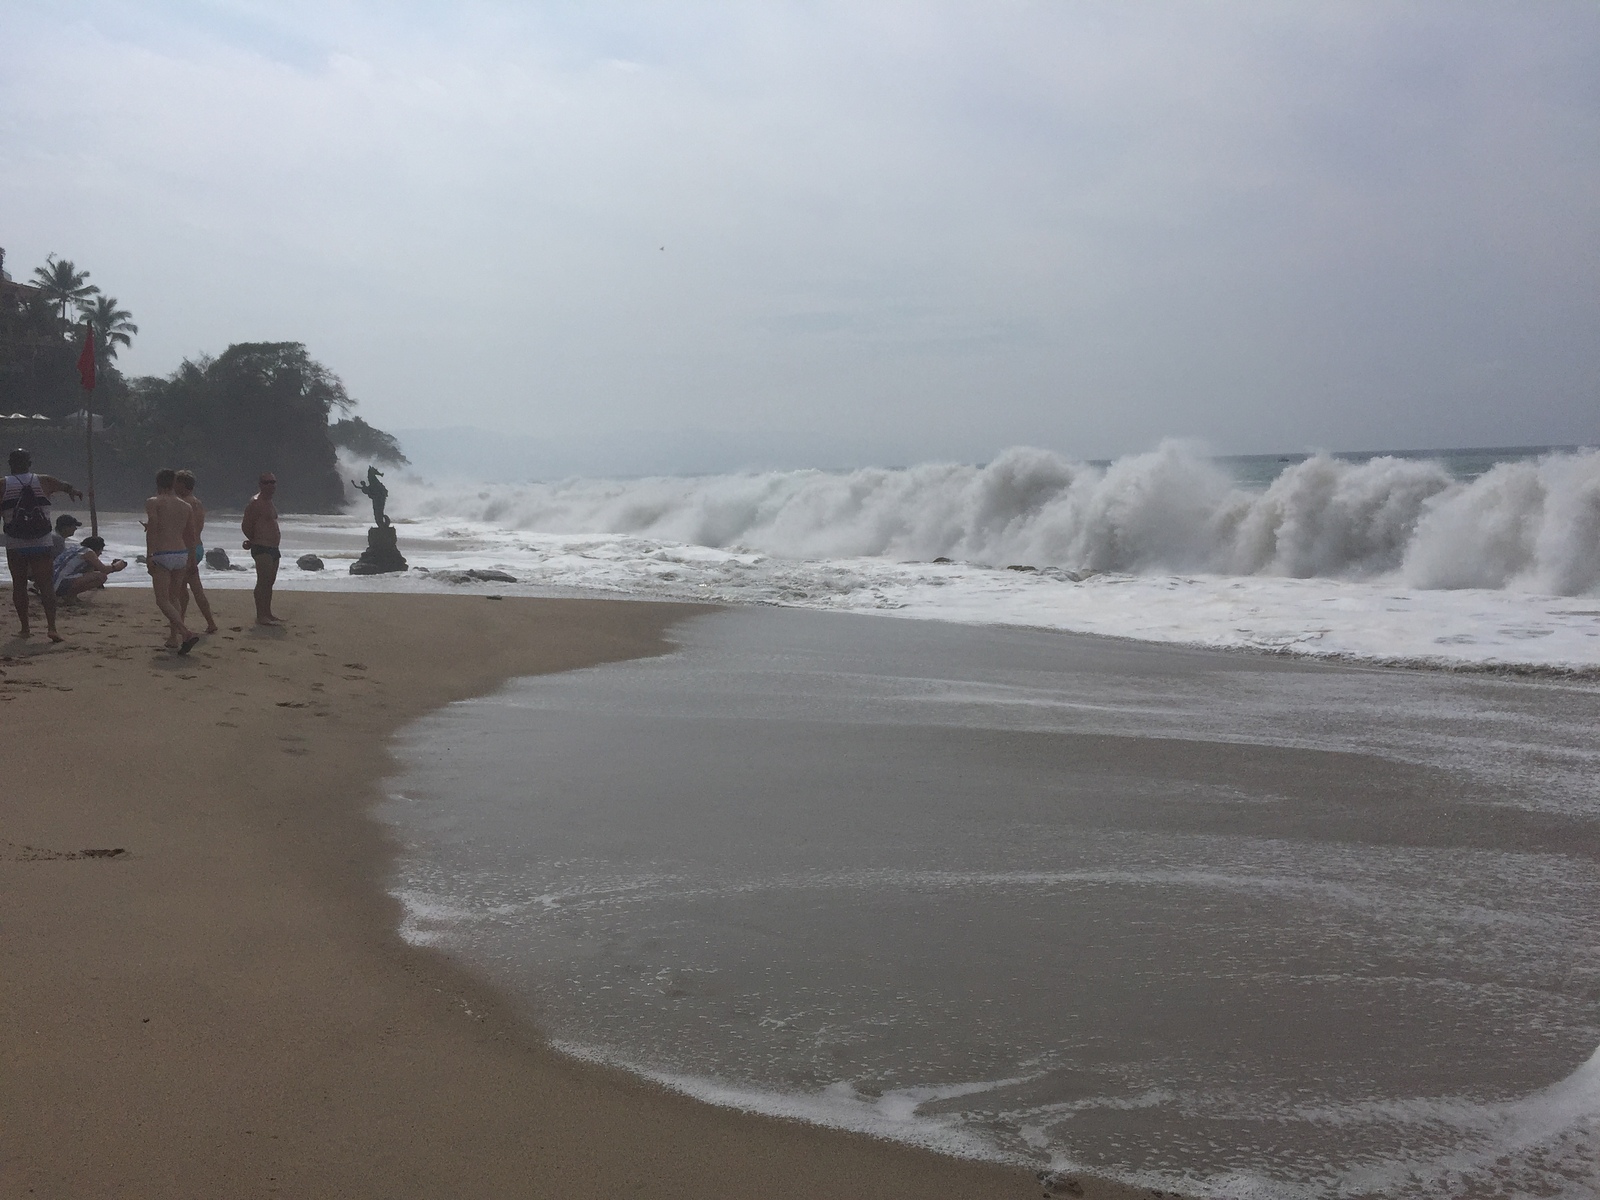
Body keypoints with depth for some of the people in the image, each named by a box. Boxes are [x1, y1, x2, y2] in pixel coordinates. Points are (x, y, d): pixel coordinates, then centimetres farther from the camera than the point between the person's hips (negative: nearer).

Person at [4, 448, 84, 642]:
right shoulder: (44, 482, 3)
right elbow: (67, 487, 23)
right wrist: (74, 491, 45)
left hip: (15, 546, 0)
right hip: (42, 544, 1)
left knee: (19, 585, 12)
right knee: (45, 584, 0)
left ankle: (24, 627, 16)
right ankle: (51, 627, -12)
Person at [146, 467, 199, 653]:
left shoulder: (153, 503, -1)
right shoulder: (186, 507, 13)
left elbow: (152, 530, -13)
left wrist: (148, 556, -14)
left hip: (162, 556, -5)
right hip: (182, 555, 5)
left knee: (162, 600, -5)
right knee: (173, 598, 19)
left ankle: (187, 633, -23)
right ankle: (173, 638, 20)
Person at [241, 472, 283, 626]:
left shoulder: (268, 502, 19)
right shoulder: (256, 502, -12)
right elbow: (246, 525, -15)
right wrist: (254, 540, -1)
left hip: (273, 548, 10)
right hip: (262, 548, -10)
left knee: (269, 582, 13)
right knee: (263, 581, -13)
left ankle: (267, 614, 19)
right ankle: (260, 616, -14)